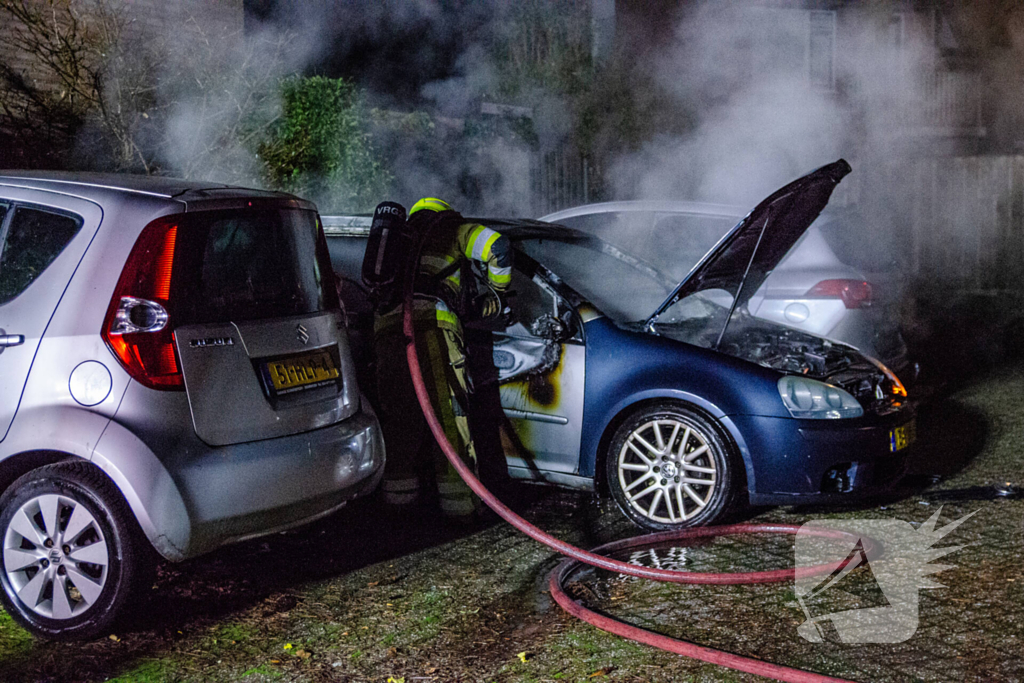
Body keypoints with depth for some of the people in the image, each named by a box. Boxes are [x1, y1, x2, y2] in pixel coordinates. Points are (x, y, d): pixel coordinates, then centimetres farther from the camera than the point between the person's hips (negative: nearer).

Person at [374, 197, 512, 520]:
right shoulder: (451, 229, 22)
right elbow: (495, 245, 7)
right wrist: (496, 292, 22)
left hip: (386, 324, 6)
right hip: (430, 321, -5)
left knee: (399, 413, 12)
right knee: (448, 410, -5)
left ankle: (400, 489, 14)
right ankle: (458, 497, -8)